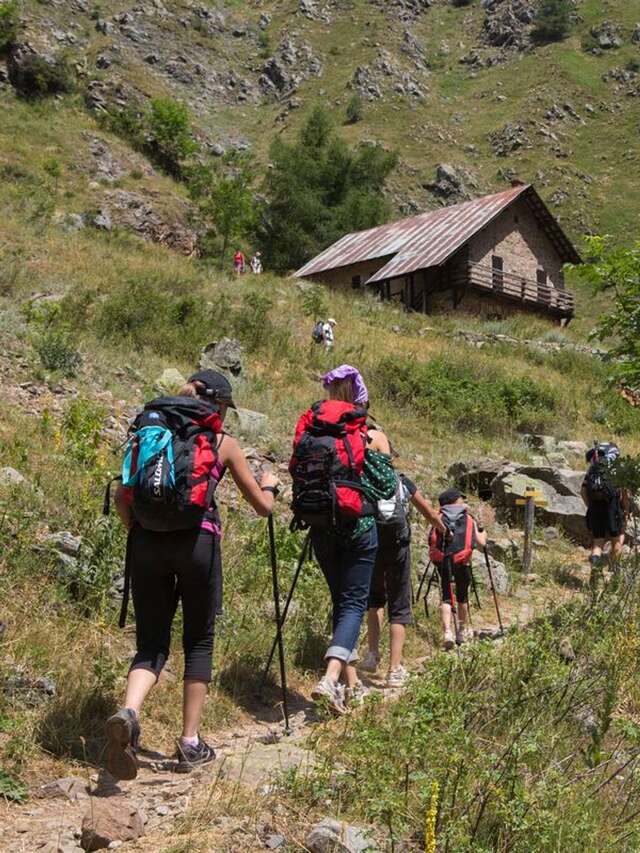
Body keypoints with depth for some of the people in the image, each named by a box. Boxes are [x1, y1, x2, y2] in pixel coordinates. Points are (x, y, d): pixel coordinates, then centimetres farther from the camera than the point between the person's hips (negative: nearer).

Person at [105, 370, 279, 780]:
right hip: (197, 541, -3)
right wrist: (270, 485, 35)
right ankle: (191, 743, 15)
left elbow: (123, 497, 11)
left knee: (151, 643, 9)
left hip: (146, 542, 3)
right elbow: (263, 506, 14)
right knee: (199, 641, 13)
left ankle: (128, 714, -19)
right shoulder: (222, 442, 9)